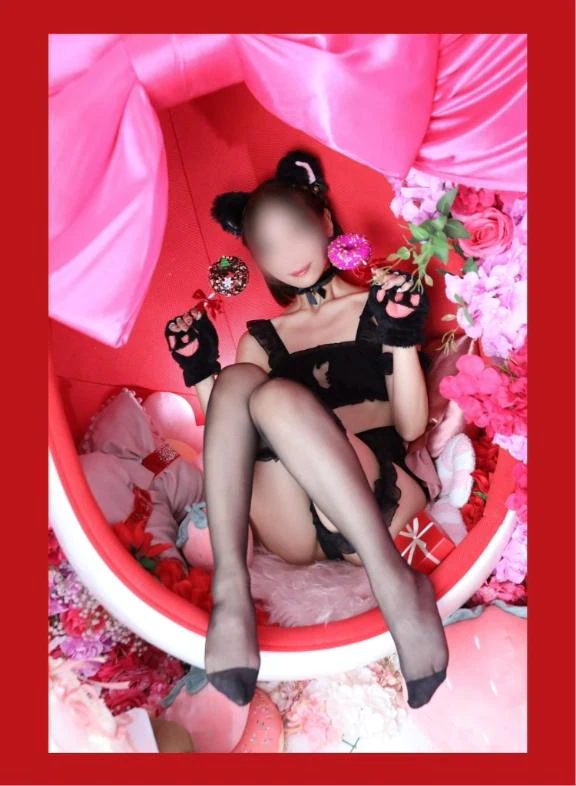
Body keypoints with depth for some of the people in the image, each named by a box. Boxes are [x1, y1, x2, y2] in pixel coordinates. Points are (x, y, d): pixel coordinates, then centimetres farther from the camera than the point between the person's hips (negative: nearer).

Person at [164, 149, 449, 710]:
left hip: (376, 506, -2)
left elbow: (412, 426, 2)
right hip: (291, 528, 3)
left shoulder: (377, 307, 13)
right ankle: (230, 587, -33)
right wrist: (200, 374, 3)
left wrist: (403, 340, -11)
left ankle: (393, 580, -34)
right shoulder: (262, 339, 20)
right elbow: (232, 434, 13)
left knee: (278, 396, -28)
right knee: (237, 379, -21)